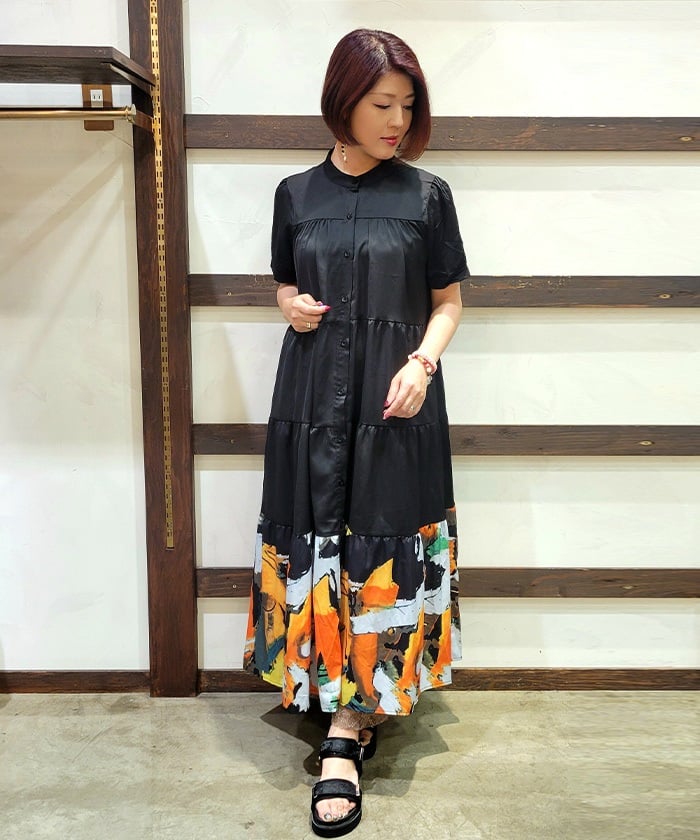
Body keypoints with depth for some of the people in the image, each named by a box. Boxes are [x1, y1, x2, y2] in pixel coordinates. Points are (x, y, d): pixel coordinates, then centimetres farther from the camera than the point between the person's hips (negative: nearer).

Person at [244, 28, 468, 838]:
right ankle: (357, 706, 24)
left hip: (396, 397, -2)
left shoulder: (426, 194, 2)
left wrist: (423, 361, -13)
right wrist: (292, 307, -5)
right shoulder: (296, 193, 8)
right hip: (314, 393, 2)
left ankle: (345, 735, 7)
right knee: (314, 550, 4)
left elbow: (448, 300, 5)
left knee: (383, 557, -3)